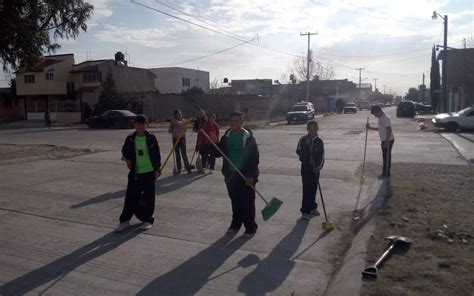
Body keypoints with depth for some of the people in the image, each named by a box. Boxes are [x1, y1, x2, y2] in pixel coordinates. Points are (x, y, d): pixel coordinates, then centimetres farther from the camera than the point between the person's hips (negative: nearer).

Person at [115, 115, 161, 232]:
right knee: (131, 196, 4)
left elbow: (157, 154, 5)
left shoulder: (151, 138, -2)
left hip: (149, 172, -1)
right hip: (135, 173, 1)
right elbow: (125, 151, 15)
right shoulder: (130, 139, 2)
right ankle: (125, 220, 14)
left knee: (149, 197, 5)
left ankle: (147, 220, 18)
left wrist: (158, 168, 7)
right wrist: (127, 159, -4)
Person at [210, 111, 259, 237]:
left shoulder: (248, 137, -9)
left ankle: (250, 227, 13)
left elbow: (254, 157, -11)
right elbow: (219, 153, 10)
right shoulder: (226, 137, 6)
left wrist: (251, 175, -15)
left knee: (247, 202, 1)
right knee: (235, 201, 15)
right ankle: (236, 224, 30)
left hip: (246, 176, -5)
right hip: (230, 175, 5)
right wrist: (215, 143, -9)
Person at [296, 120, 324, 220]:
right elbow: (298, 152, -8)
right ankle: (305, 211, 1)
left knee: (313, 188, 10)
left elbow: (322, 156, 0)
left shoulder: (319, 141, 0)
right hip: (306, 167, -2)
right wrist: (305, 145, -20)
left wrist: (318, 167, -10)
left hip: (315, 168, 2)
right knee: (306, 189, -5)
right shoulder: (303, 139, -2)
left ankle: (312, 208, 28)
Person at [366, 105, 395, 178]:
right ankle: (386, 172, 23)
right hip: (384, 140, 10)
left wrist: (386, 141, -24)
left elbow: (389, 130, -23)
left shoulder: (386, 118, -20)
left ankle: (386, 173, 4)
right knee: (385, 156, 14)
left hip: (388, 140, -10)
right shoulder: (381, 118, 11)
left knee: (386, 156, -3)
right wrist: (370, 128, 11)